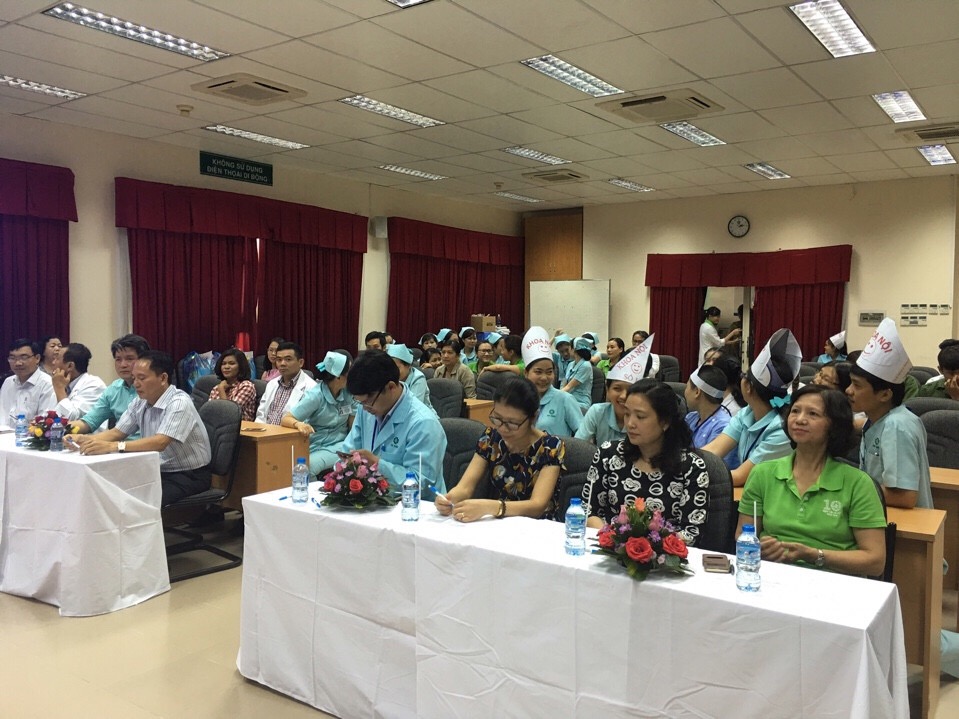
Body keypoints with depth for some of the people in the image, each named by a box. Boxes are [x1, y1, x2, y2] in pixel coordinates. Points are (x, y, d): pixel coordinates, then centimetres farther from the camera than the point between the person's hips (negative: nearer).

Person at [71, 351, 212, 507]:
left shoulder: (179, 403, -20)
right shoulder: (140, 403, 4)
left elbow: (160, 443, -31)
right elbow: (117, 432, 9)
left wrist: (112, 446, -37)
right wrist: (86, 439, -10)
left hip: (188, 476, -7)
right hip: (159, 471, 7)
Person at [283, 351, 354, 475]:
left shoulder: (349, 392, -1)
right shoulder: (315, 395, -12)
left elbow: (353, 425, 6)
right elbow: (285, 419, -16)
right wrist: (298, 424, -38)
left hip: (340, 444, 2)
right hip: (317, 446, -2)